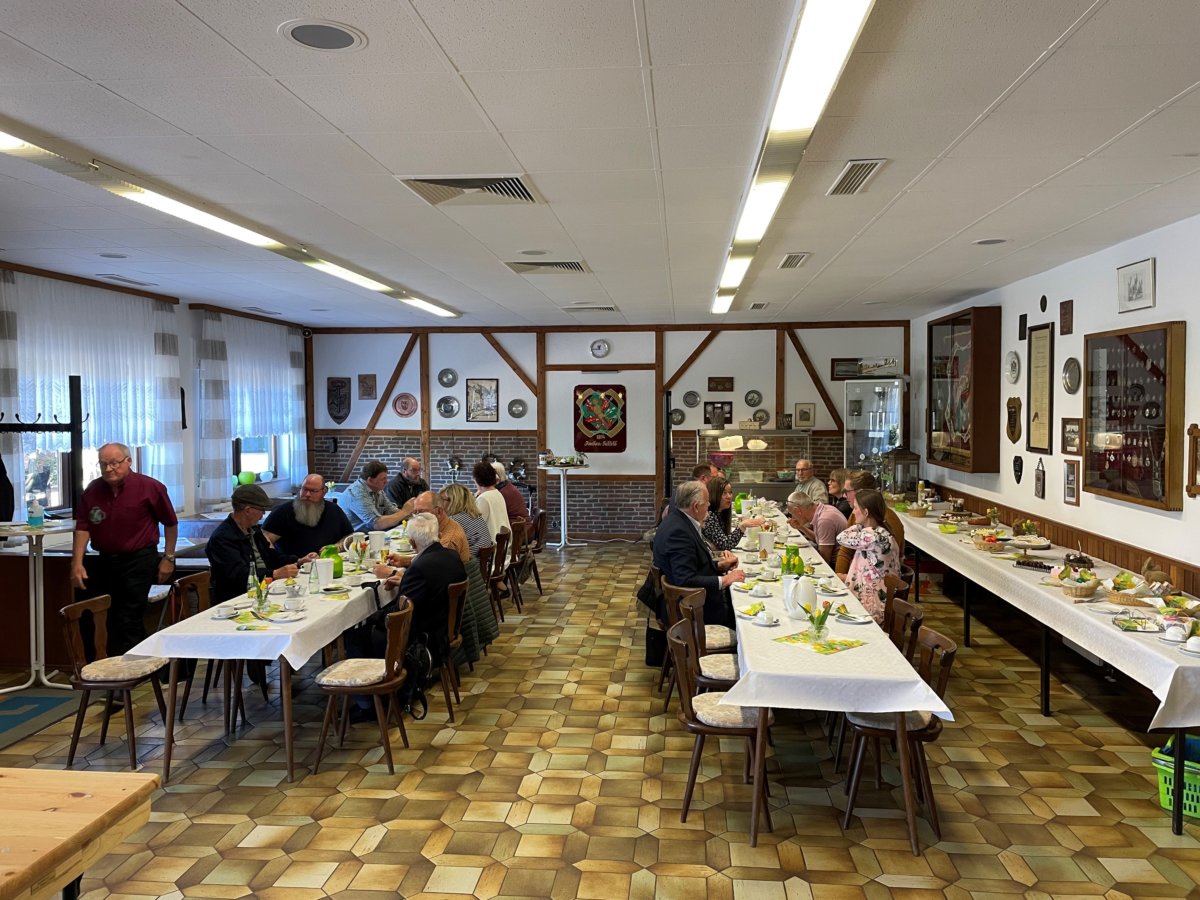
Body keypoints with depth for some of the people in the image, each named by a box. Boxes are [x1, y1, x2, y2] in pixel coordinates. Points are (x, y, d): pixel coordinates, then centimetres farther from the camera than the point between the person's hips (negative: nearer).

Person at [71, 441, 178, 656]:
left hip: (138, 560, -5)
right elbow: (82, 528, 0)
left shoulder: (150, 487, -8)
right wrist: (77, 563, -9)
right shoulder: (92, 491, 3)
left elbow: (170, 523, 0)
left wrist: (168, 558, 0)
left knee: (129, 621, -5)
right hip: (104, 561, 5)